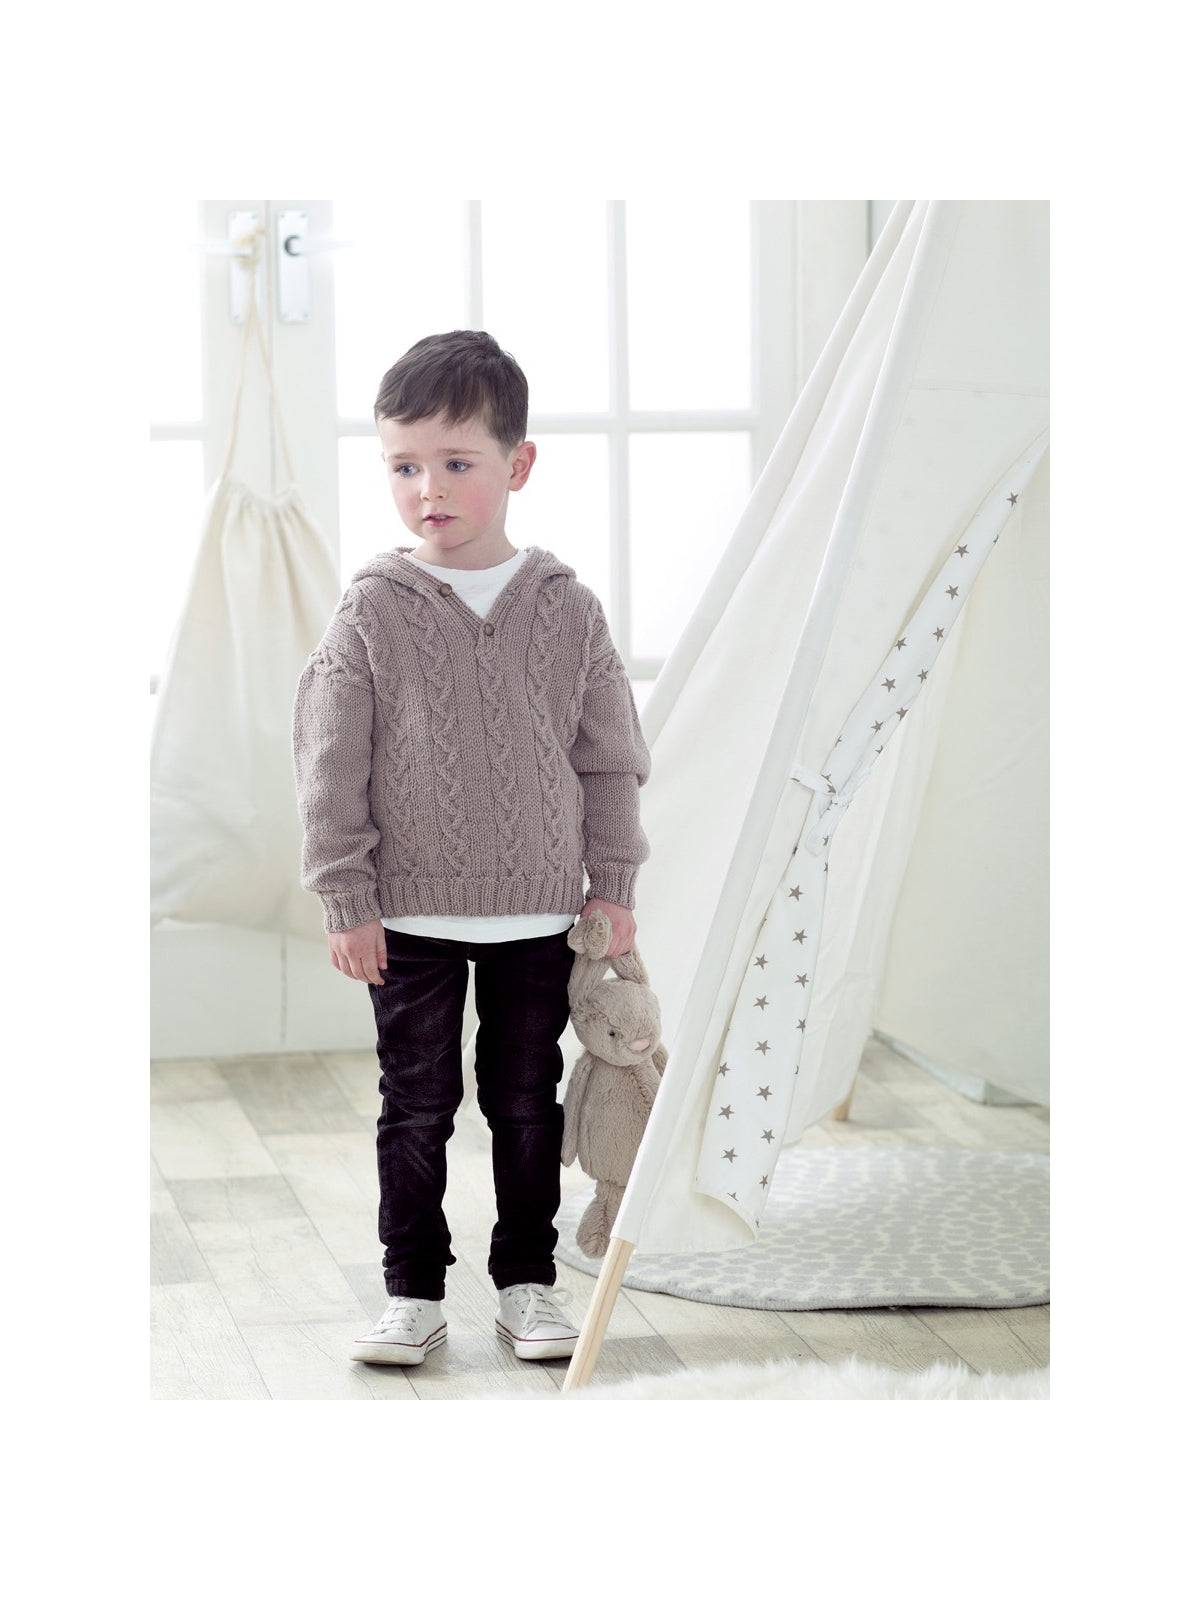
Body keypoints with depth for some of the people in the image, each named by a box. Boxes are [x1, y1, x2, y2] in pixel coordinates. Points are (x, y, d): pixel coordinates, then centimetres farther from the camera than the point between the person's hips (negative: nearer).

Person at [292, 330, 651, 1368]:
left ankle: (527, 1281, 23)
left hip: (538, 912, 1)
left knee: (528, 1104, 10)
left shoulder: (567, 609, 0)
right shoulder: (372, 611, -6)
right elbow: (331, 766, -3)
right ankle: (414, 1292, 17)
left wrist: (612, 884, 5)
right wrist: (347, 899, -6)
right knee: (417, 1107, 5)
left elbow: (609, 756, 7)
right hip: (410, 914, -1)